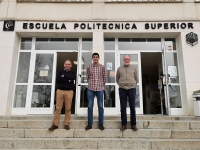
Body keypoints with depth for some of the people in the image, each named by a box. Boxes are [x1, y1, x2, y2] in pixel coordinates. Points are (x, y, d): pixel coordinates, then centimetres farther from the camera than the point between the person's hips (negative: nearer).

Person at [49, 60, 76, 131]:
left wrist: (63, 76, -6)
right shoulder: (60, 72, 15)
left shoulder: (72, 73, 13)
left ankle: (67, 124, 6)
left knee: (68, 108, 0)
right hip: (60, 91, 1)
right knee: (58, 108, -1)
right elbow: (57, 80, -3)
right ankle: (55, 124, 3)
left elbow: (73, 78, -11)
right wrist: (68, 80, -7)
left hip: (69, 92, 0)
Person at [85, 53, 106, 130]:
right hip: (90, 89, 1)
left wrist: (102, 85, 8)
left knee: (100, 106, 4)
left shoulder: (102, 67, 0)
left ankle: (101, 124, 15)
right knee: (90, 106, 3)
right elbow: (87, 77, 11)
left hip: (100, 89, 0)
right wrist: (91, 84, 10)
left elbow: (104, 77, 6)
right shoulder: (89, 67, 1)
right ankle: (89, 124, 14)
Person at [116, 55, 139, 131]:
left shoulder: (133, 68, 11)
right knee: (123, 107, 2)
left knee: (132, 107, 2)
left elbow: (136, 79, 17)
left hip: (132, 89, 0)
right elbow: (117, 79, 17)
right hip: (122, 89, 0)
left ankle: (133, 124, 12)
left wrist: (133, 85, 7)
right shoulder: (119, 68, 10)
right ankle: (124, 124, 11)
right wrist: (121, 85, 7)